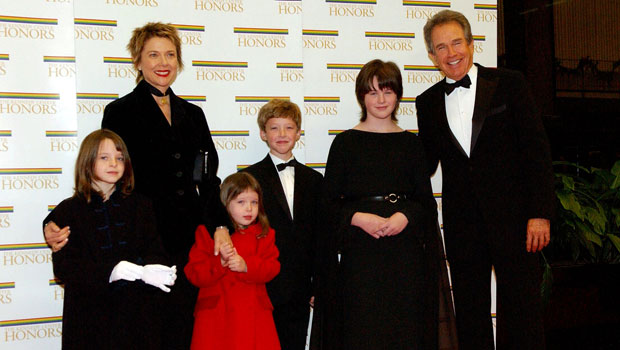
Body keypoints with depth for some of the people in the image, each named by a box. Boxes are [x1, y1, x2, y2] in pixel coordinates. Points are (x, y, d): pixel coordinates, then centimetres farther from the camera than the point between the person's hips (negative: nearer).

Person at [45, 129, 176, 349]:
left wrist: (148, 270, -22)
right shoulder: (67, 211, 3)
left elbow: (156, 253, 3)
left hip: (137, 314, 2)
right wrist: (111, 271, -24)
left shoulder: (140, 206, 12)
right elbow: (63, 265, -8)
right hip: (91, 318, -2)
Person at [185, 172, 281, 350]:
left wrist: (247, 266, -18)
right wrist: (220, 262, -19)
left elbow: (272, 267, -1)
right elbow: (194, 274, -3)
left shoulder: (264, 234, 11)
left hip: (254, 315, 2)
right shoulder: (207, 233, 4)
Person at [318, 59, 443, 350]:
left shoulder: (409, 143, 11)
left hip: (406, 252, 2)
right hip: (360, 252, -2)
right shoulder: (346, 143, 5)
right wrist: (358, 218, -15)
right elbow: (330, 202, 2)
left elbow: (426, 200, 9)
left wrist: (406, 216, -11)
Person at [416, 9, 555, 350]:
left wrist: (540, 213, -10)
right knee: (470, 316, 9)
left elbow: (537, 149, -3)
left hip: (512, 217, -3)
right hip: (462, 225, 3)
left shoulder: (508, 84, 0)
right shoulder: (428, 102, 10)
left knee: (521, 311, 0)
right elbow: (426, 163, 15)